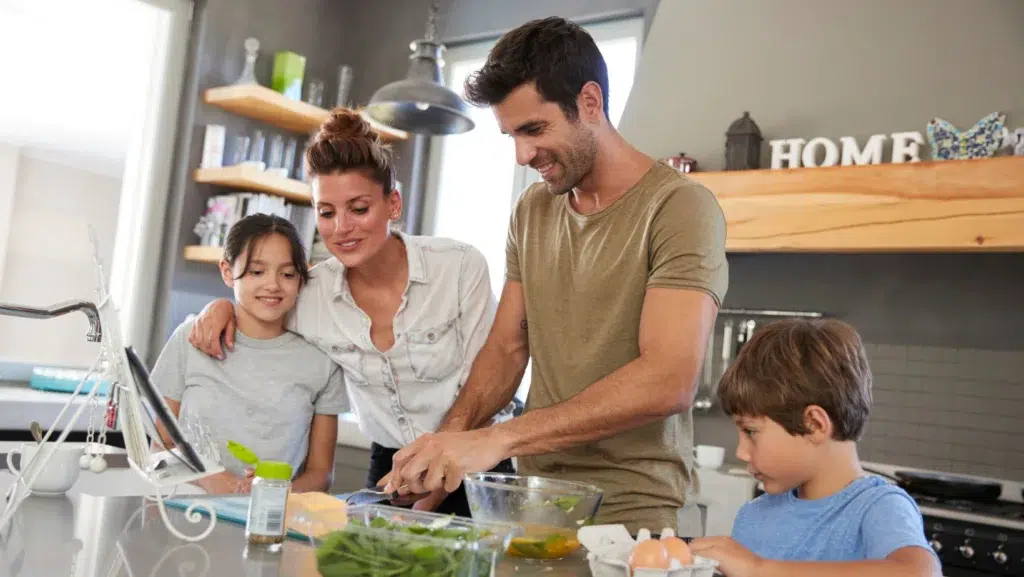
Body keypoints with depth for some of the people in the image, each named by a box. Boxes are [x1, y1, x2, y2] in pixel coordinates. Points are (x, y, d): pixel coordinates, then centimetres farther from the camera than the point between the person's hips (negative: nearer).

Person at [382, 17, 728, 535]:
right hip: (532, 503, 5)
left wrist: (497, 439, -27)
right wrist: (450, 438, -9)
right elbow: (506, 348, 10)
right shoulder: (530, 210, 8)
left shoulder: (680, 207, -13)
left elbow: (668, 382, -23)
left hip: (629, 511, -5)